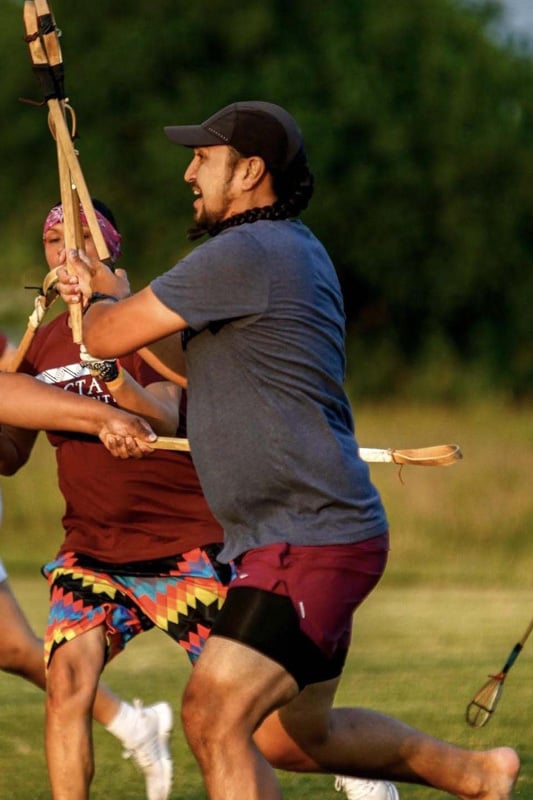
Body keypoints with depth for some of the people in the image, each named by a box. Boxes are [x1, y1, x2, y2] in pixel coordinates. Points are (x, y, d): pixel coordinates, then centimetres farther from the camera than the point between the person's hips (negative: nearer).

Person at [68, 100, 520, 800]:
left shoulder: (244, 254, -16)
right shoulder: (294, 250, 16)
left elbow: (106, 338, -11)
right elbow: (195, 362, 29)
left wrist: (99, 302, 12)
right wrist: (112, 295, 20)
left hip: (309, 544, -11)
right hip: (326, 534, 11)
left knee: (214, 721, -20)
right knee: (304, 730, 25)